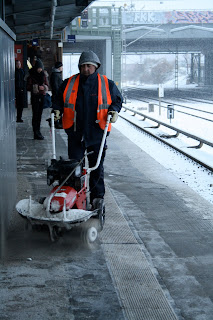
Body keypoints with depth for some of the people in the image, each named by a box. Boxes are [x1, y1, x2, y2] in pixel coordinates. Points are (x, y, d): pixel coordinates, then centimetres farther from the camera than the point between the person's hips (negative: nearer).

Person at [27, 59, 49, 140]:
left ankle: (38, 131, 18)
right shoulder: (31, 75, -3)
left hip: (42, 96, 5)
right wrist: (37, 87, -19)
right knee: (35, 114, -8)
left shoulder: (43, 75, 11)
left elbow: (47, 85, 16)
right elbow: (28, 87, -6)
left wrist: (44, 87, -8)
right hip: (35, 97, -5)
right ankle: (36, 133, -8)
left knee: (40, 114, 9)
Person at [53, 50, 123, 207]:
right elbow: (59, 99, 18)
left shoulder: (107, 84, 5)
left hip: (97, 133, -1)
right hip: (75, 133, 1)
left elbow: (118, 99, 13)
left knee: (97, 167, 4)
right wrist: (58, 110, -1)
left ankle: (97, 197, 11)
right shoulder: (69, 84, 8)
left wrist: (114, 111, -6)